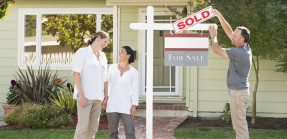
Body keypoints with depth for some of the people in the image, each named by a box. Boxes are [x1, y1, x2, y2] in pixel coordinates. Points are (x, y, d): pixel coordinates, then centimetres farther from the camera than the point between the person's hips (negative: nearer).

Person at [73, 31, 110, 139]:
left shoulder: (103, 56, 17)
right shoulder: (82, 52, -2)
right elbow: (76, 73, -9)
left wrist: (106, 96, 12)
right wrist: (81, 94, -17)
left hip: (98, 97, 7)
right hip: (85, 96, -7)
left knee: (93, 127, 6)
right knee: (83, 127, -12)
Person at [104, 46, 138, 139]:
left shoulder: (133, 72, -1)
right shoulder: (113, 68, 5)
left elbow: (135, 90, -1)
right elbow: (107, 84, 10)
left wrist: (134, 106, -8)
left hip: (126, 105, -2)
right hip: (112, 105, 2)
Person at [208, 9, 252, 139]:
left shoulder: (239, 53, -22)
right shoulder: (245, 48, 6)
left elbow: (216, 50, -13)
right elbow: (228, 31, 14)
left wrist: (214, 37, 5)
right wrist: (219, 15, 10)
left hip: (238, 93, -10)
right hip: (238, 91, 10)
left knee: (240, 124, -5)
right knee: (239, 124, 16)